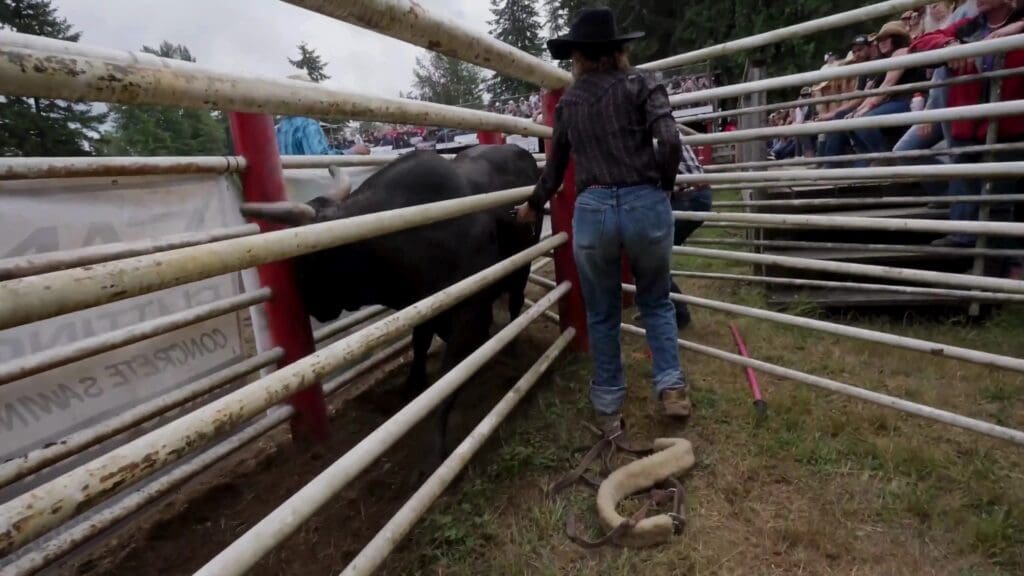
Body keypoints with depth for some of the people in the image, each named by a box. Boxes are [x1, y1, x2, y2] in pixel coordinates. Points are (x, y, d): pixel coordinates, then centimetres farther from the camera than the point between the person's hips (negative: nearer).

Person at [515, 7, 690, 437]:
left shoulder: (568, 101, 13)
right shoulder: (640, 82, 5)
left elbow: (555, 170, 19)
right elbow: (670, 143, -10)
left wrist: (532, 207, 36)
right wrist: (664, 188, 8)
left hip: (592, 211, 1)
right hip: (646, 205, -1)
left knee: (602, 314, 16)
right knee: (656, 301, 22)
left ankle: (609, 408, 25)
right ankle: (671, 387, 14)